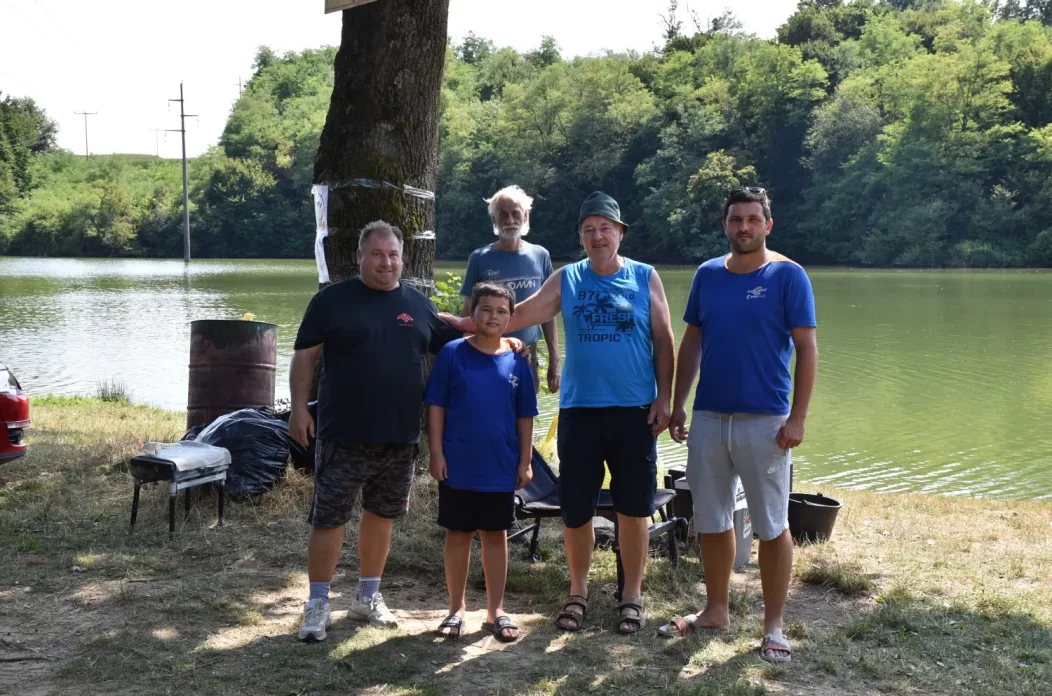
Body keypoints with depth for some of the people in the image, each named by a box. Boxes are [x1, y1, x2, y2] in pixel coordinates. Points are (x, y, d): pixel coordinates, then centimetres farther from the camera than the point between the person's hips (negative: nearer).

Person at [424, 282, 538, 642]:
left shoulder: (517, 362, 1)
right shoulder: (453, 353, -5)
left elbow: (525, 417, 6)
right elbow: (435, 406, -3)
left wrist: (526, 462, 3)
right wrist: (436, 454, -8)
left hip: (501, 468, 2)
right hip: (458, 465, -2)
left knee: (496, 535, 11)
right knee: (458, 534, 8)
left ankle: (496, 611, 21)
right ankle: (456, 610, 20)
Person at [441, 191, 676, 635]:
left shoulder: (645, 278, 3)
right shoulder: (566, 280, 6)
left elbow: (664, 341, 3)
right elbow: (516, 318, 3)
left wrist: (663, 399, -4)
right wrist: (455, 322, -4)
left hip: (635, 412, -1)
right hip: (579, 411, 1)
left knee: (633, 508, 5)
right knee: (576, 509, 5)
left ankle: (632, 595, 21)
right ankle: (578, 592, 24)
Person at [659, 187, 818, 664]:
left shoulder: (788, 276, -5)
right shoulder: (708, 274, 7)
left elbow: (807, 348, -7)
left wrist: (798, 418, -13)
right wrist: (677, 405, 8)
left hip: (765, 421, -4)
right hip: (708, 418, 4)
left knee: (772, 526, 3)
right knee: (712, 521, 13)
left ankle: (773, 626, 14)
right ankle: (716, 610, 29)